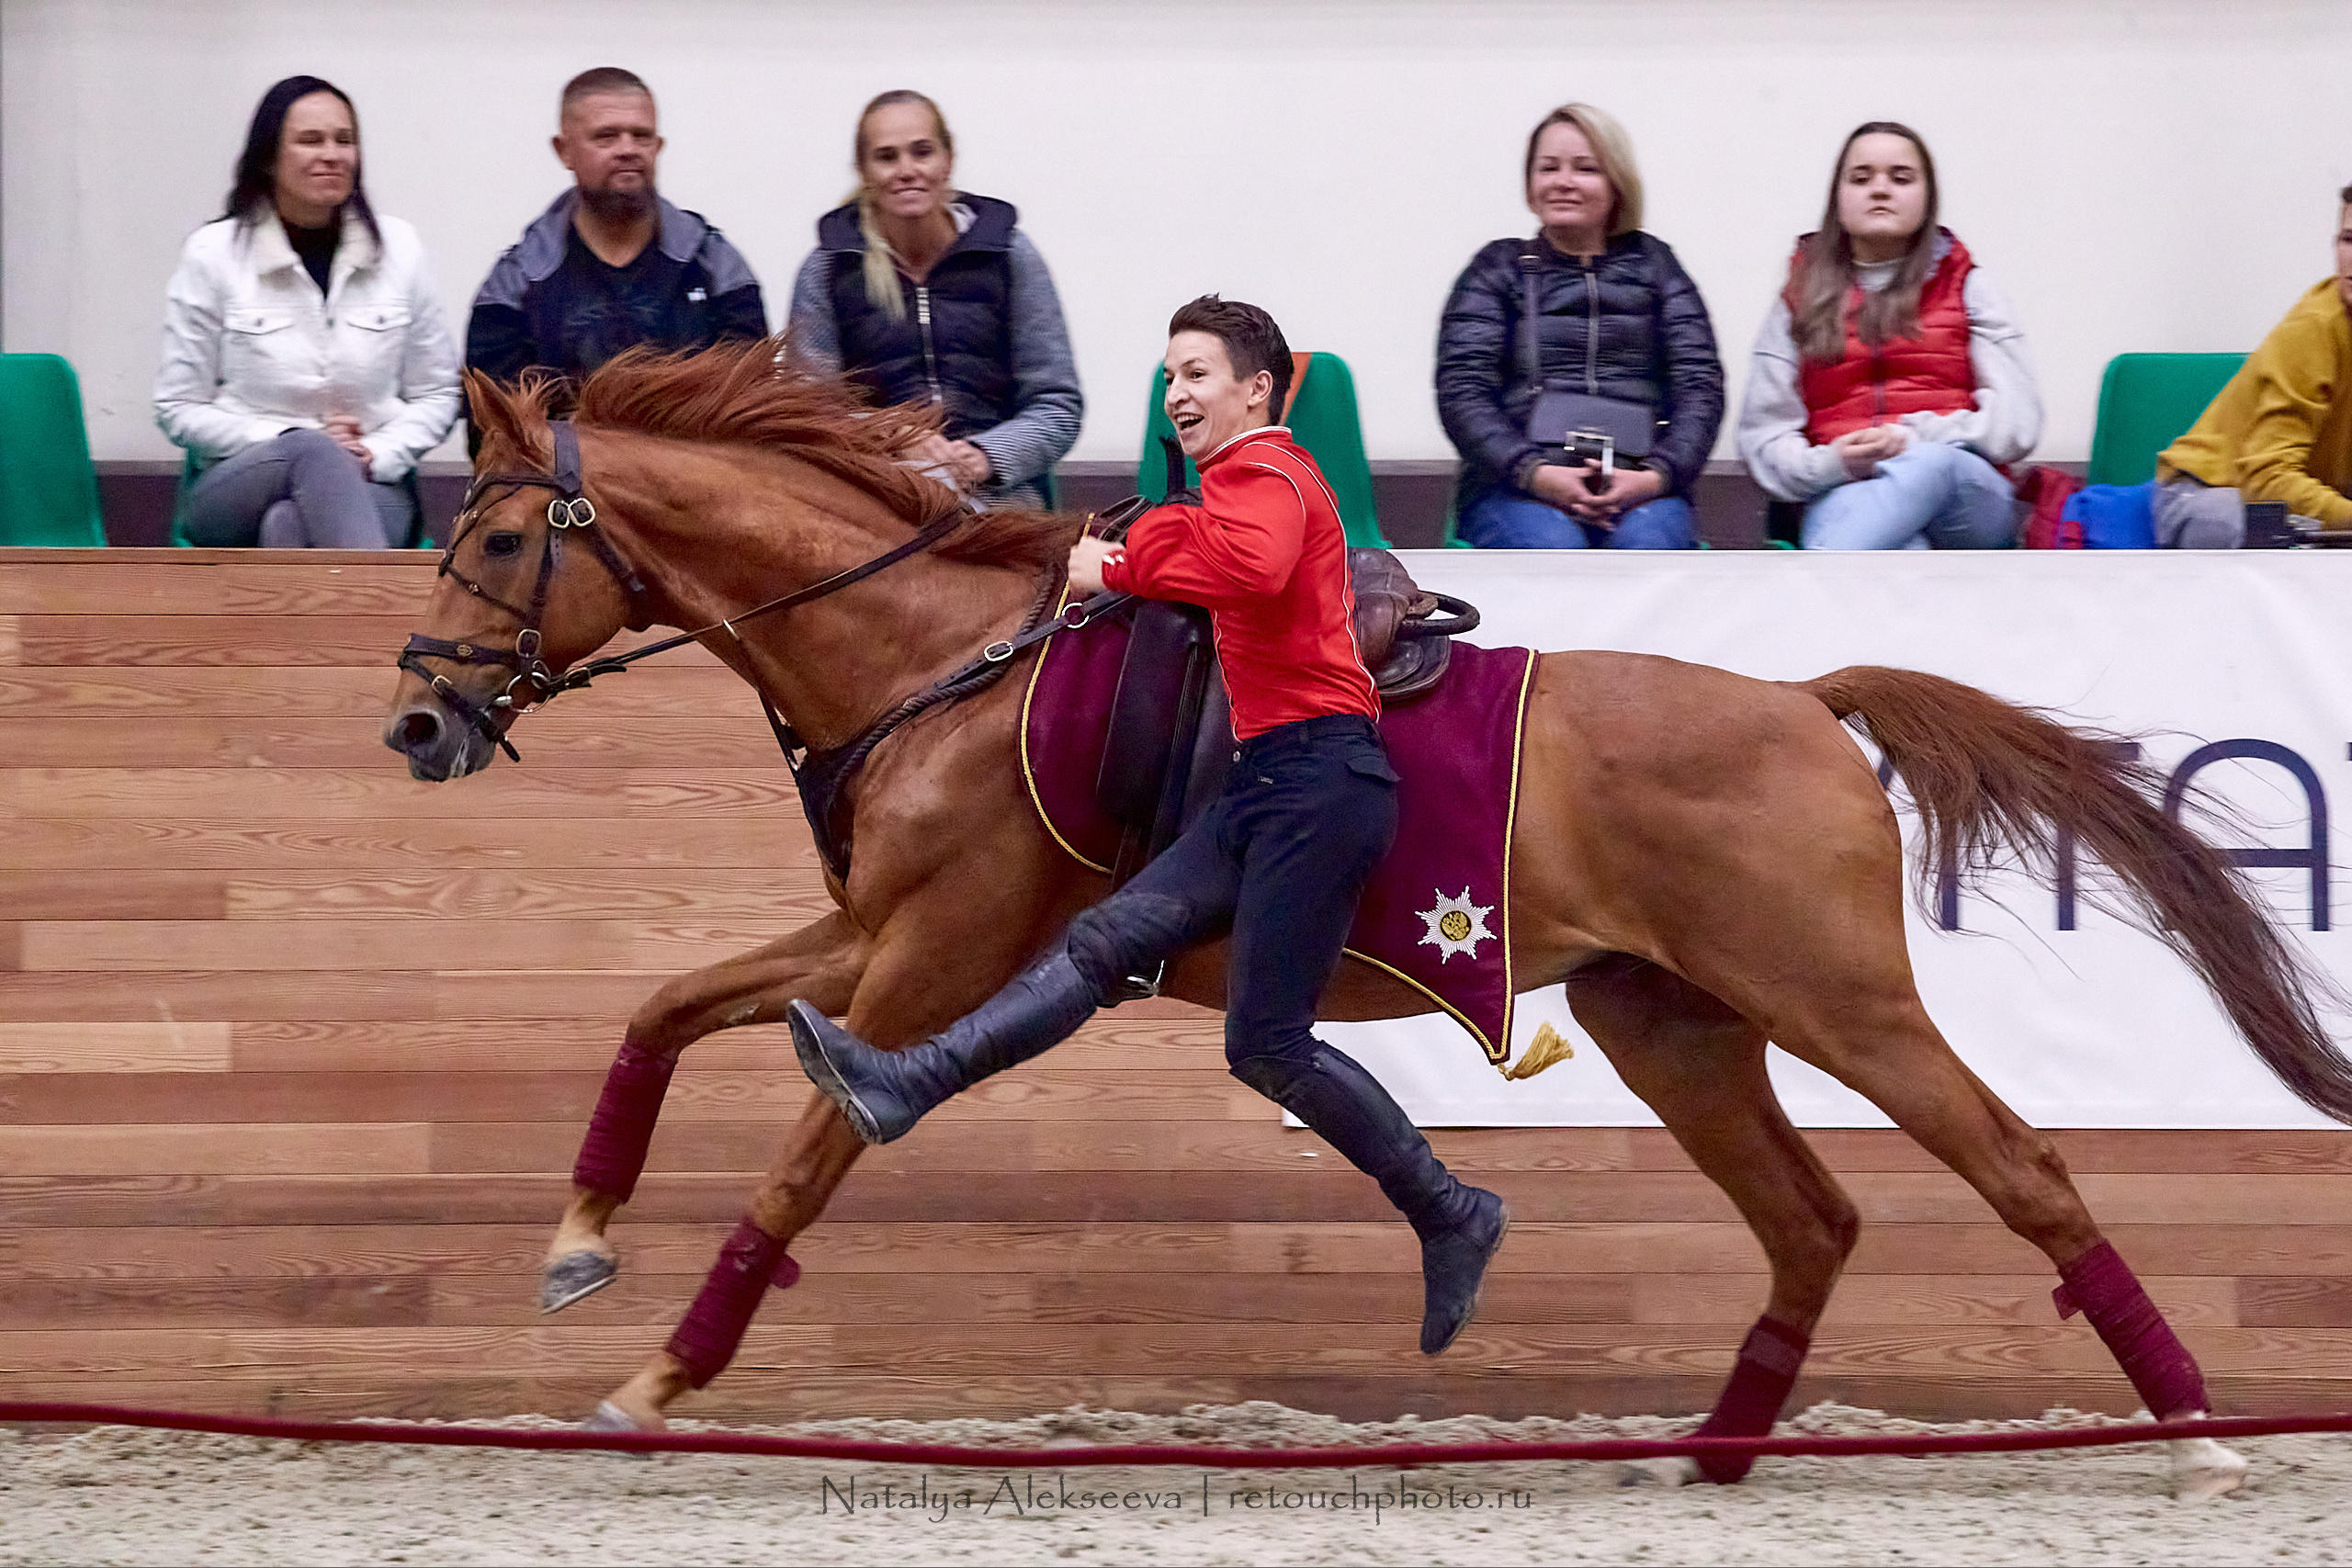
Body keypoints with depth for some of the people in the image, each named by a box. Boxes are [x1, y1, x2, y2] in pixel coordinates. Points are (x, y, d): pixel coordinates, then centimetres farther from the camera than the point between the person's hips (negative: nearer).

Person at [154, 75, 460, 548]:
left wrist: (377, 453, -8)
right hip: (237, 488, -1)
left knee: (289, 524, -38)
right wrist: (287, 440, -11)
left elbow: (437, 395, 13)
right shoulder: (213, 255, 3)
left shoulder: (397, 249, 8)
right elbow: (180, 409, 4)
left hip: (369, 490, 1)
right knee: (313, 452, -39)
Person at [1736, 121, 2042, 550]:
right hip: (1841, 494, 0)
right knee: (1898, 554, -40)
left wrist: (1915, 439, -11)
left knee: (1929, 466, -40)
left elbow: (2017, 420, 6)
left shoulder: (1966, 288, 18)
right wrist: (1828, 464, -12)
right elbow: (1762, 437, 12)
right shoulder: (1801, 301, 20)